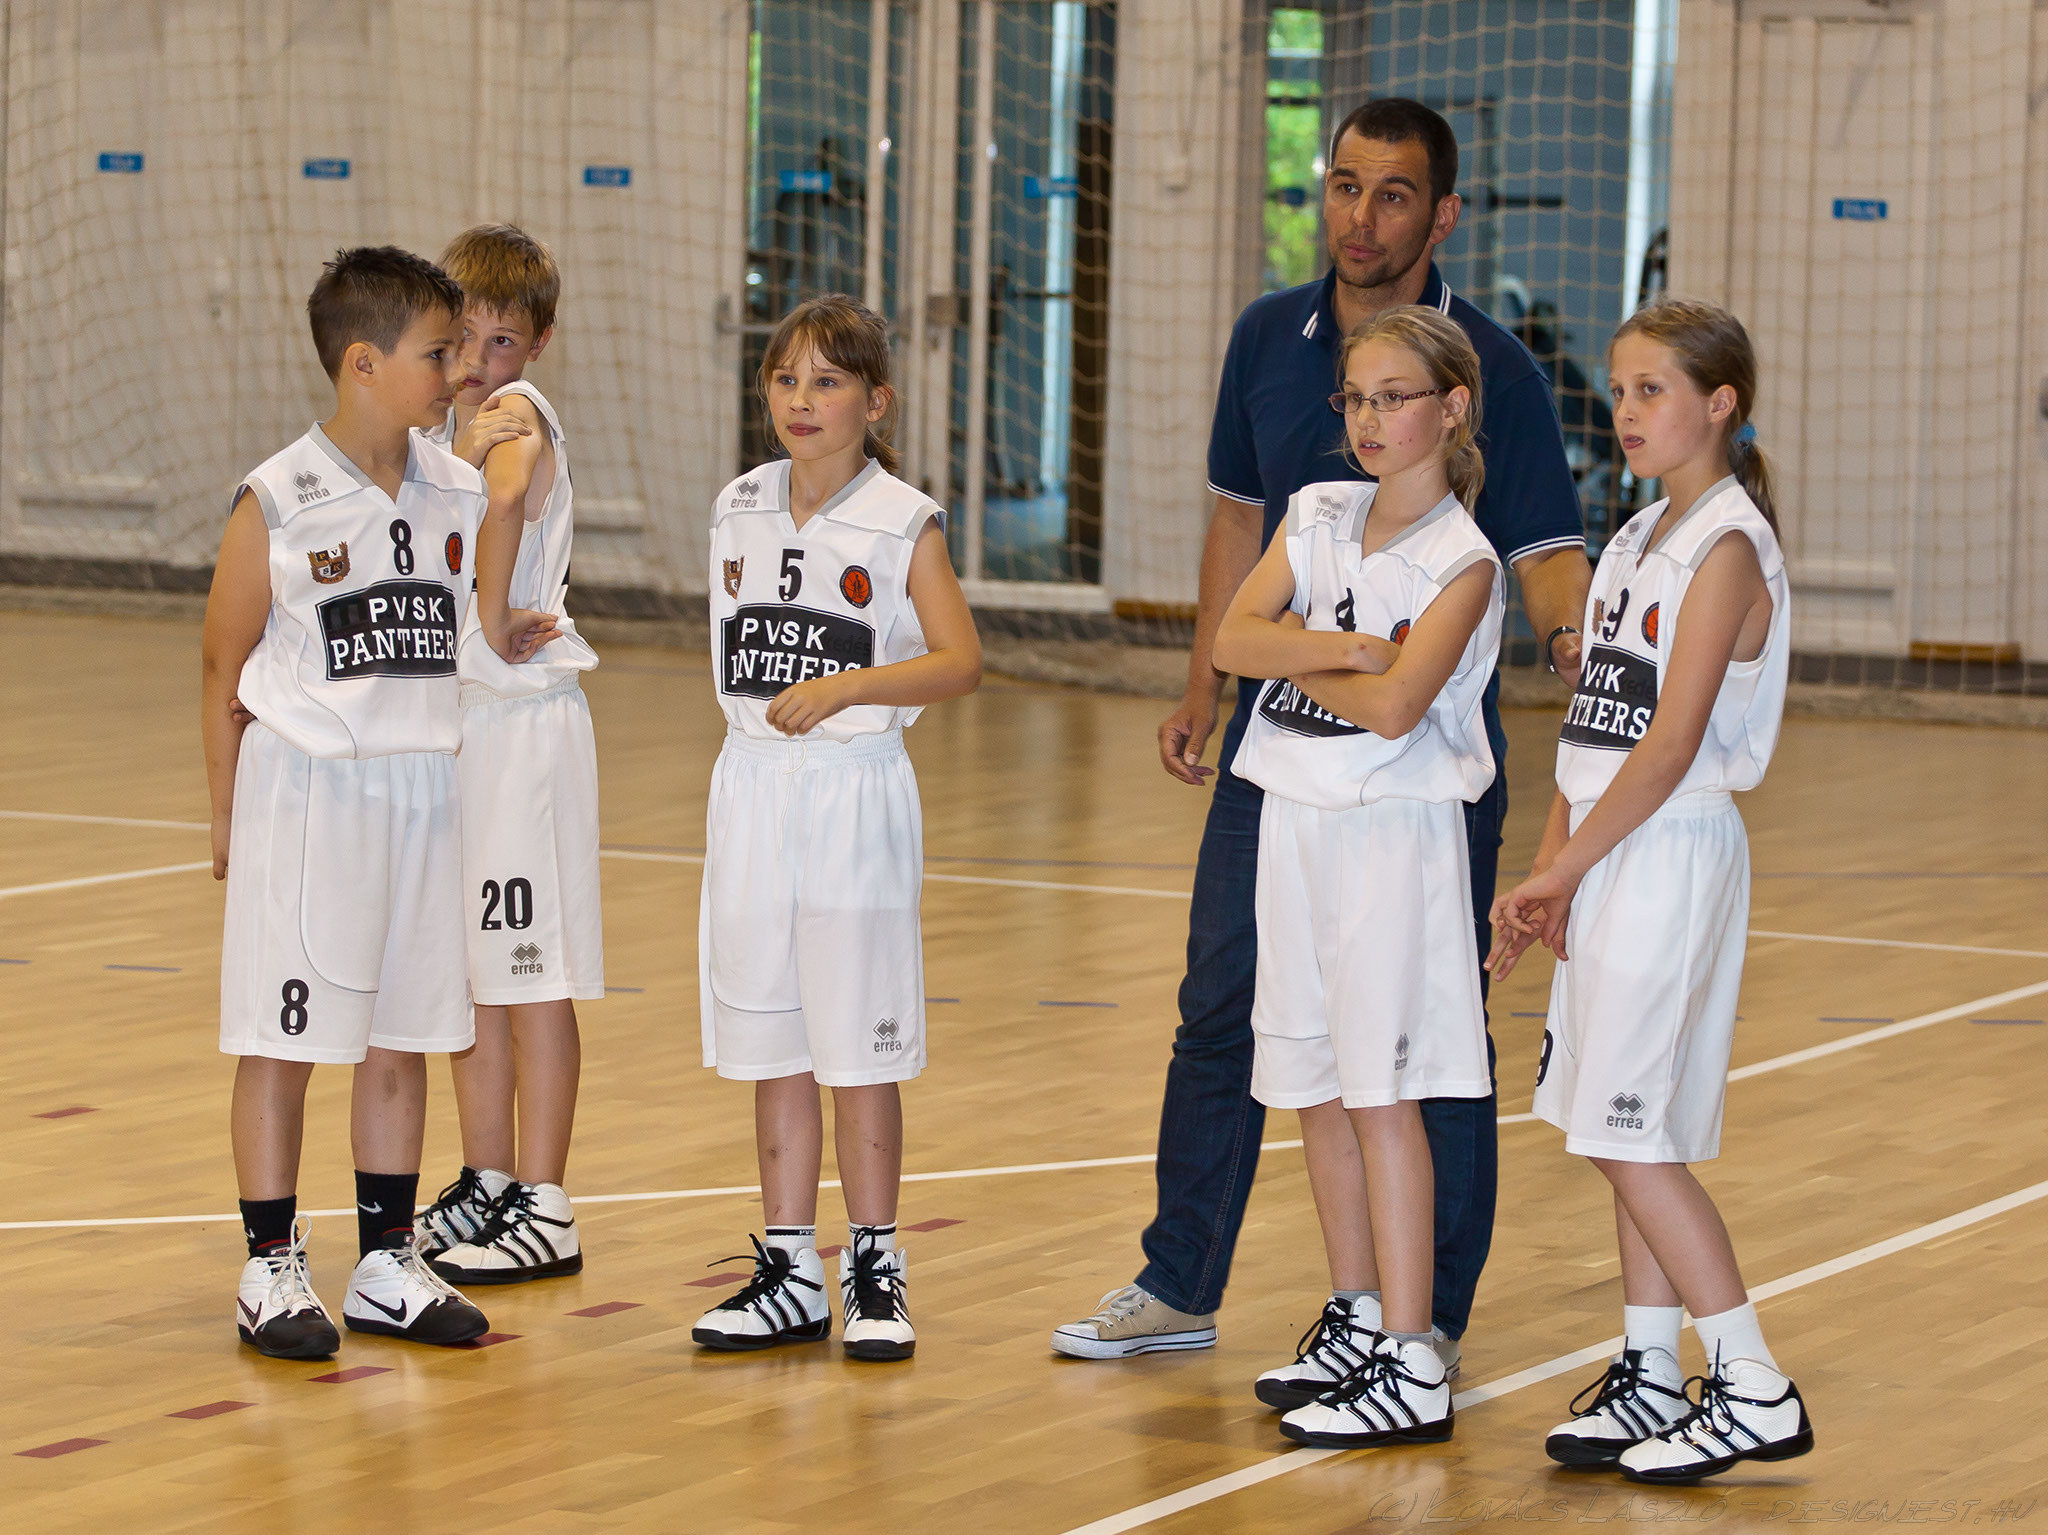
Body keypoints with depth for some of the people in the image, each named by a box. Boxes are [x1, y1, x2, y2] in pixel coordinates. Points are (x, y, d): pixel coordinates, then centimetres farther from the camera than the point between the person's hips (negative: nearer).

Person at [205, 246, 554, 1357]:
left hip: (425, 787, 5)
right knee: (281, 1040, 1)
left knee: (402, 1038, 10)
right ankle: (273, 1269, 10)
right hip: (305, 793, -5)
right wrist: (228, 815, -1)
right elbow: (226, 667, -3)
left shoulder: (459, 494, 5)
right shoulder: (277, 504, -10)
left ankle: (387, 1265, 20)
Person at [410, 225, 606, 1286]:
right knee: (473, 969, 15)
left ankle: (545, 1213, 2)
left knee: (533, 974, -3)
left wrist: (492, 618, -30)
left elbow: (505, 492, -34)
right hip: (456, 716, 9)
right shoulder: (452, 425, 13)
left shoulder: (516, 413, -12)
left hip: (524, 716, -9)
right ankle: (486, 1186, 24)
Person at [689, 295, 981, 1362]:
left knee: (860, 1047, -1)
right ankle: (790, 1276, 16)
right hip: (752, 791, 5)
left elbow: (959, 662, -15)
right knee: (770, 1045, 9)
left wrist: (843, 687, -24)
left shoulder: (903, 522, -7)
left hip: (855, 792, -5)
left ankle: (874, 1271, 10)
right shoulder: (739, 512, 8)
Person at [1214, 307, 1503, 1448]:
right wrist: (1350, 647, -15)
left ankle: (1411, 1365, -7)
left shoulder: (1461, 562, -10)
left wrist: (1294, 661, -6)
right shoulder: (1319, 515, 9)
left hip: (1393, 830, -7)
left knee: (1382, 1093, -8)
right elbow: (1233, 638, -2)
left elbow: (1394, 705, -21)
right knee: (1314, 1087, 11)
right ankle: (1356, 1321, 24)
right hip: (1297, 823, 7)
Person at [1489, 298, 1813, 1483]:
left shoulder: (1726, 549, -13)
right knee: (1633, 1137, 11)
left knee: (1632, 1136, -9)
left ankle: (1757, 1388, -4)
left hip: (1673, 854, -9)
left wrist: (1559, 873, -16)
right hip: (1610, 858, 9)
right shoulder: (1641, 541, 14)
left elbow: (1672, 742, -19)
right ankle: (1651, 1382, 17)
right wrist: (1554, 874, 5)